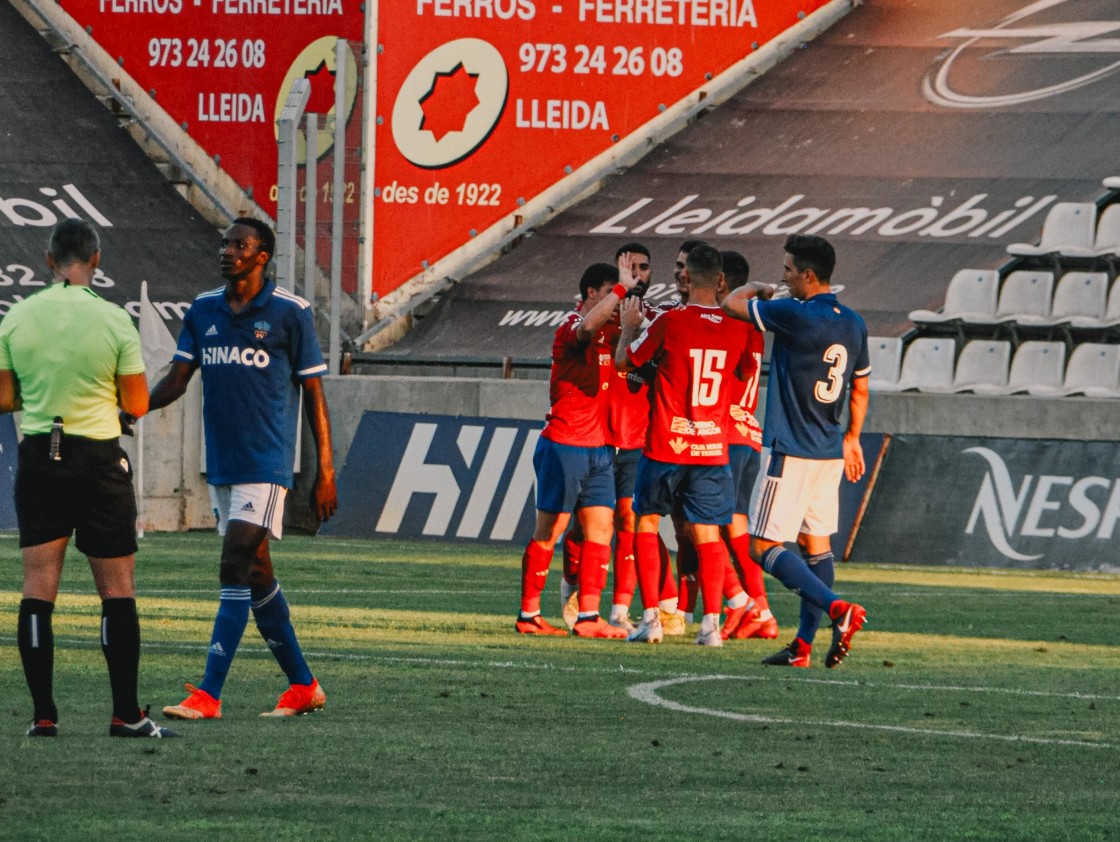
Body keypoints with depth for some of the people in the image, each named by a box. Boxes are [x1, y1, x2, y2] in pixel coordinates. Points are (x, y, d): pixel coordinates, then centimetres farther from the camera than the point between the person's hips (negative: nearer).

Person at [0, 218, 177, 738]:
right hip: (98, 459, -2)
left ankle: (43, 715, -2)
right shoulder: (113, 321, -7)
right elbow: (137, 404, -3)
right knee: (117, 589, 4)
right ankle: (126, 715, 3)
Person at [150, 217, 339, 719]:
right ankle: (303, 686, 22)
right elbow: (177, 380, 8)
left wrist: (325, 473, -5)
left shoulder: (289, 313, -5)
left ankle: (208, 695, -19)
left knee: (235, 569, -15)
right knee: (256, 574, 10)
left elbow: (314, 394, -2)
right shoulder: (203, 311, 10)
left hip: (265, 464, -6)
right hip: (221, 464, 6)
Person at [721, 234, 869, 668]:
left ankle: (838, 608, -20)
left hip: (790, 450, -8)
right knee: (817, 543, 12)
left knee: (764, 545, -5)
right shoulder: (853, 324, 7)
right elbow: (860, 390, 17)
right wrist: (852, 438, 29)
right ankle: (804, 644, 11)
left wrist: (753, 288, 14)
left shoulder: (796, 314, -18)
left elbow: (732, 304, -7)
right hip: (831, 452, 8)